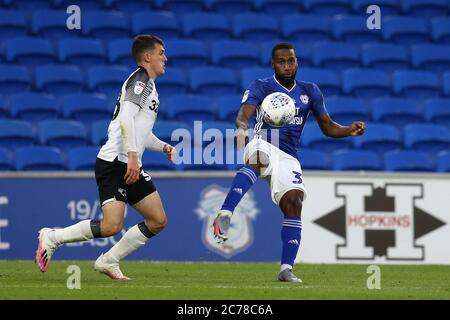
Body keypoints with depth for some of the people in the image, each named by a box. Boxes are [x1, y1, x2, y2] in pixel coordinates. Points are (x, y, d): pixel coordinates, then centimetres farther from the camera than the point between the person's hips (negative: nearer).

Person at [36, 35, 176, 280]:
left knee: (158, 221, 2)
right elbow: (126, 118, -21)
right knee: (112, 226, -20)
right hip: (114, 161, -10)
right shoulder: (141, 79, -6)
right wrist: (132, 155, -28)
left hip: (132, 167, 10)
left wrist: (163, 147, 17)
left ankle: (109, 261, 9)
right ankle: (52, 237, -2)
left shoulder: (148, 85, 24)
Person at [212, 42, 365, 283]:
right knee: (259, 157, -40)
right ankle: (225, 215, -54)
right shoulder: (261, 87, 1)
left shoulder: (309, 91, 16)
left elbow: (327, 127, 21)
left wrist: (350, 130, 1)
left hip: (288, 158, 4)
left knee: (294, 202, -17)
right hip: (263, 147, -4)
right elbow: (244, 114, -16)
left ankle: (286, 268, -14)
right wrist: (242, 128, -40)